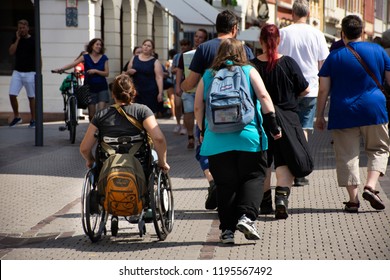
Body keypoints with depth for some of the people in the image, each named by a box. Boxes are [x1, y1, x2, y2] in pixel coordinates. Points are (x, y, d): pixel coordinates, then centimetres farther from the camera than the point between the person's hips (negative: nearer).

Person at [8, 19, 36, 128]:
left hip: (30, 73, -3)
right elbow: (11, 52, -4)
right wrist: (18, 39, -8)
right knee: (12, 95, -6)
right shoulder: (16, 40, 9)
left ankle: (33, 120, 10)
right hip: (17, 72, 3)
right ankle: (17, 117, 11)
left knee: (31, 97, 2)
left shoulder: (33, 41, -2)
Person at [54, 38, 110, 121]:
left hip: (102, 87, 0)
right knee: (91, 114, 3)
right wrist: (61, 69, -26)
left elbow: (106, 73, 0)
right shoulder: (86, 57, -1)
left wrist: (96, 71, -16)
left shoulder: (104, 58, 2)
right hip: (90, 87, 0)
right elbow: (73, 64, -12)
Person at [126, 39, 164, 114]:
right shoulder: (134, 58, 12)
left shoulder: (155, 62, 1)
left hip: (150, 92, -3)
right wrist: (129, 72, -4)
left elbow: (159, 78, -6)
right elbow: (127, 72, 21)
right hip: (136, 92, 3)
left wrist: (160, 93, -15)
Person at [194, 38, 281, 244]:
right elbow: (263, 97, -4)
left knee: (225, 184, 6)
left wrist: (203, 131, 23)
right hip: (248, 138, -2)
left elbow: (198, 107, 11)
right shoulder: (249, 71, 6)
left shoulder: (208, 76, 11)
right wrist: (273, 124, -1)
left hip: (216, 140, 2)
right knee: (253, 178, 7)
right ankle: (246, 216, -14)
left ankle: (227, 229, 5)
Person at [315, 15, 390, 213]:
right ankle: (370, 186, -5)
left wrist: (319, 116, 6)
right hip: (374, 110, 0)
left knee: (347, 155, 5)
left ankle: (353, 199, 2)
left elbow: (323, 90, -1)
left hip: (343, 114, 0)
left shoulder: (334, 57, 0)